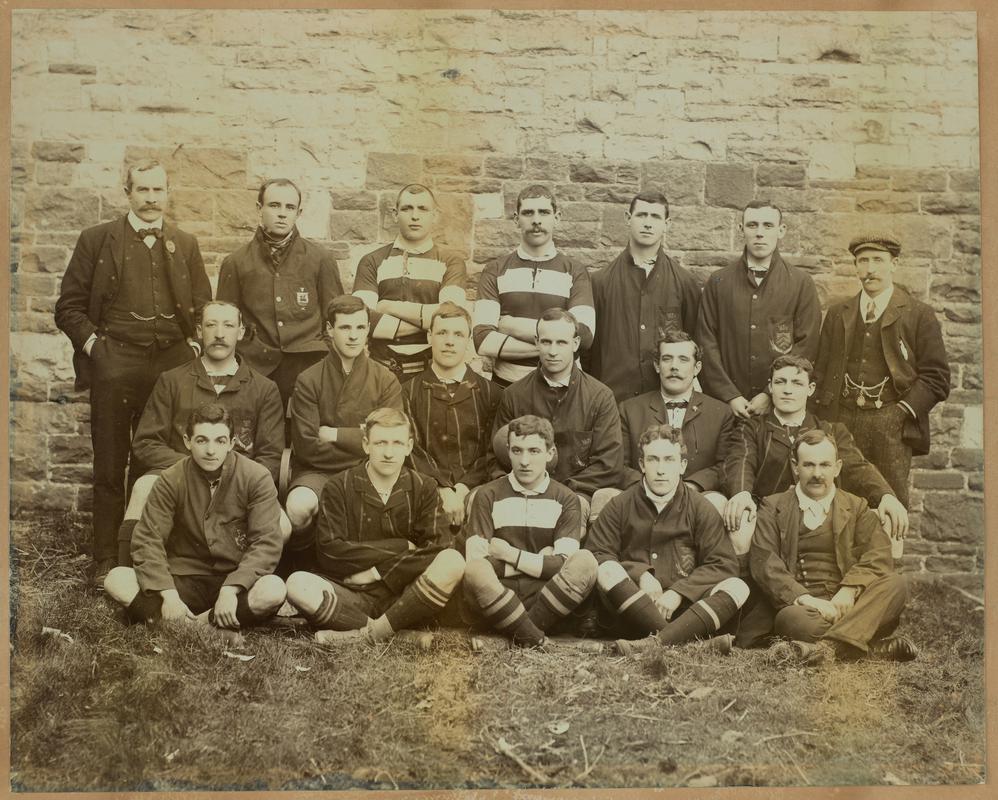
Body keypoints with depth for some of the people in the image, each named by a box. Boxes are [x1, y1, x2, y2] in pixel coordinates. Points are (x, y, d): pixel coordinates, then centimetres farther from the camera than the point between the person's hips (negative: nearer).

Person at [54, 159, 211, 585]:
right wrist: (92, 343, -5)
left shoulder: (185, 245, 13)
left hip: (172, 365, 2)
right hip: (115, 366, -2)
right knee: (110, 469, 2)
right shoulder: (97, 240, 6)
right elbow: (68, 306, 6)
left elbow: (204, 308, 17)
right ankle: (106, 561, 11)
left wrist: (195, 345, 3)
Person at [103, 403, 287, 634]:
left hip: (236, 581, -2)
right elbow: (148, 540, -8)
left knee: (273, 590, -35)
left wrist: (230, 590, -26)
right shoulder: (171, 480, -2)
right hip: (185, 581, 2)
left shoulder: (256, 478, -7)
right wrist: (169, 595, -23)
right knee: (116, 580, -21)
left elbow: (266, 543, -13)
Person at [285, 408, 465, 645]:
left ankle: (368, 633, -25)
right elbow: (330, 550, -8)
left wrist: (379, 570, -11)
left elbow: (436, 548, -5)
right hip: (351, 595, -1)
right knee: (298, 585, -30)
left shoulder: (423, 488, 7)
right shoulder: (339, 487, 3)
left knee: (452, 562, -26)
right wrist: (400, 547, -8)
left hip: (402, 596, 1)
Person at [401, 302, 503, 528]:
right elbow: (413, 451, 1)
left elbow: (493, 453, 6)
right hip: (426, 490, -1)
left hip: (474, 490, 1)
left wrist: (462, 490, -10)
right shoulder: (410, 392, 11)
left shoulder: (490, 393, 12)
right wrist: (444, 491, -14)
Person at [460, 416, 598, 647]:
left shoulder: (565, 499, 9)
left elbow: (563, 565, -4)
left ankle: (524, 634, -24)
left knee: (585, 562, -27)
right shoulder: (489, 495, 6)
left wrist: (510, 554, -3)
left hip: (545, 594, 2)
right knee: (475, 571, -34)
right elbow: (474, 560, -8)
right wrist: (540, 562, -4)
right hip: (495, 595, -1)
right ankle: (534, 638, -23)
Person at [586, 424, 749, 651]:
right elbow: (595, 555, 1)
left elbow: (723, 564, 1)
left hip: (682, 608, 1)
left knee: (738, 587, -25)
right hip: (629, 612, -1)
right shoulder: (620, 505, 9)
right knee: (607, 571, -29)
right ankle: (677, 641, -41)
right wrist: (639, 574, -14)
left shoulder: (701, 509, 9)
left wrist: (677, 593, -12)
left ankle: (657, 642, -46)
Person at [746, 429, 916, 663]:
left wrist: (848, 591, -19)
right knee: (793, 619, -36)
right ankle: (876, 647, -30)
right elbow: (763, 562, -2)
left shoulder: (857, 507, 17)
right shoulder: (773, 508, 12)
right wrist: (804, 598, -19)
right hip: (801, 606, -2)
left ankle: (829, 646, -42)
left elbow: (878, 555, 0)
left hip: (846, 603, 2)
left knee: (895, 585, -26)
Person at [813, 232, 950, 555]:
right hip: (842, 422, 3)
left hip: (892, 424, -2)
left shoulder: (918, 316, 6)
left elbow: (936, 377, 2)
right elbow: (821, 373, 17)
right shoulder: (838, 314, 17)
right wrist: (824, 418, 4)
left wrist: (903, 411, -9)